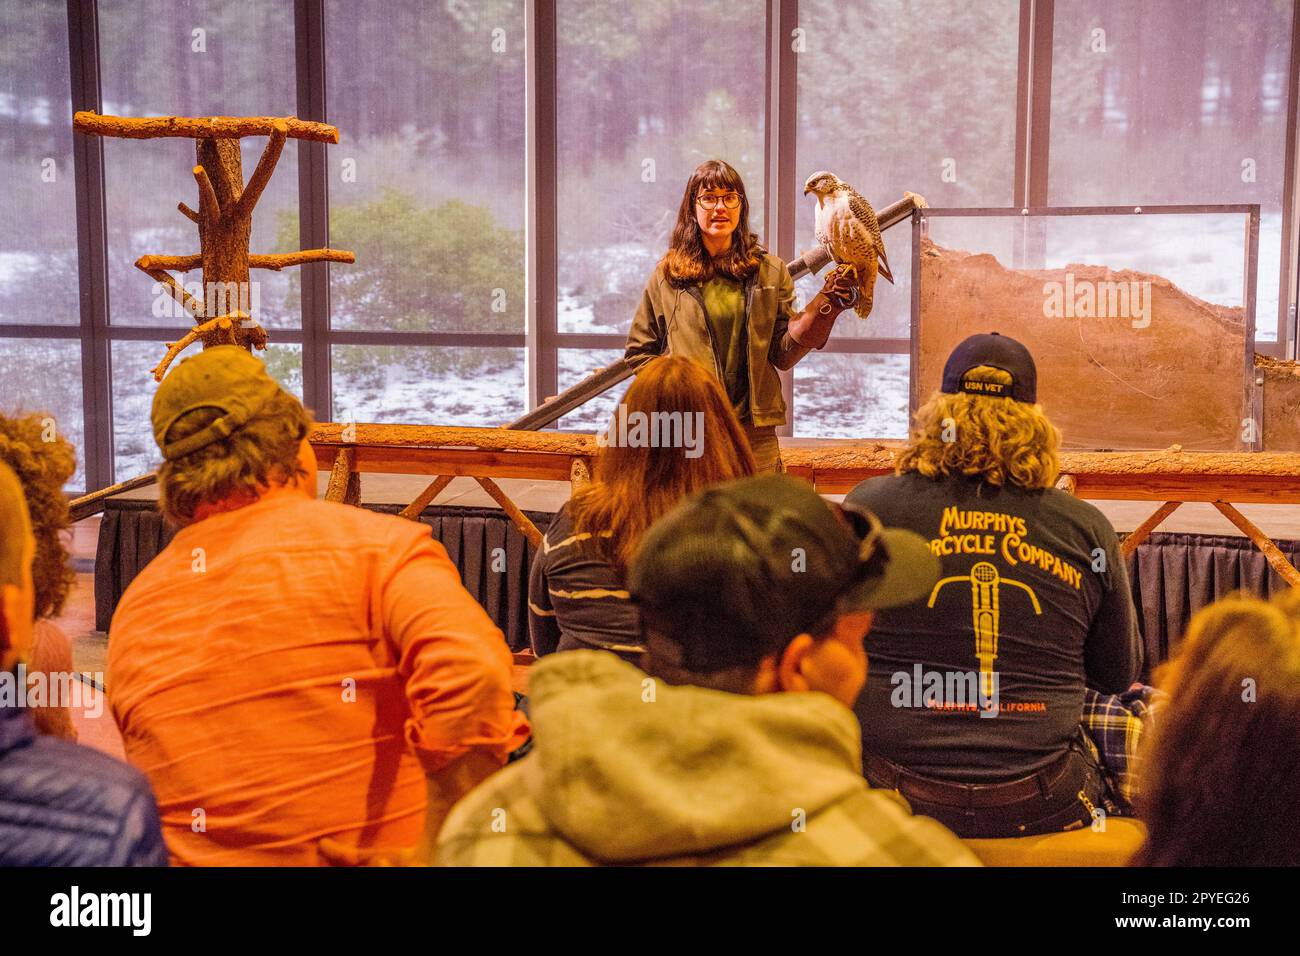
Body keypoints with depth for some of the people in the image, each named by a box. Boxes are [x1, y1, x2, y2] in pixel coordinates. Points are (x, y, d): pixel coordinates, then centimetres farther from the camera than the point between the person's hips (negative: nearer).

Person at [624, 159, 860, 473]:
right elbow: (639, 352, 11)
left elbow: (782, 354, 3)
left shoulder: (770, 272, 9)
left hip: (754, 432, 1)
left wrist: (824, 307, -8)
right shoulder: (667, 274, 6)